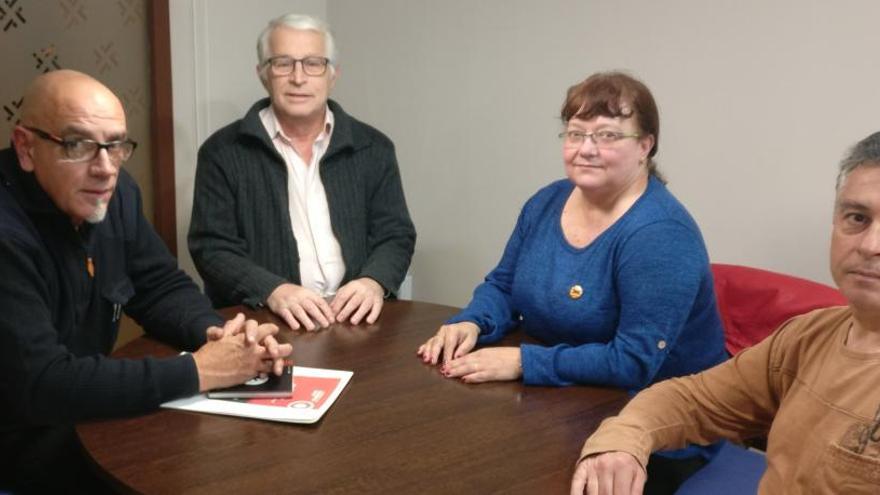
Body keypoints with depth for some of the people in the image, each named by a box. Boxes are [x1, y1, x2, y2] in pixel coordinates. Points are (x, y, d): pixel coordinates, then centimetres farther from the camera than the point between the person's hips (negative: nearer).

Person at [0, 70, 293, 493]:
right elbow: (40, 385, -32)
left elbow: (162, 287, 7)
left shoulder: (111, 193, -2)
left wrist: (215, 332, -15)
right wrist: (197, 371, -29)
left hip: (87, 414, 7)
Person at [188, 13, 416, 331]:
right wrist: (273, 291, -19)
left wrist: (375, 281, -13)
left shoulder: (372, 148, 9)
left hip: (355, 318, 2)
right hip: (258, 322, -1)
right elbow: (212, 247, -2)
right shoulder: (223, 152, 3)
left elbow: (395, 235, 9)